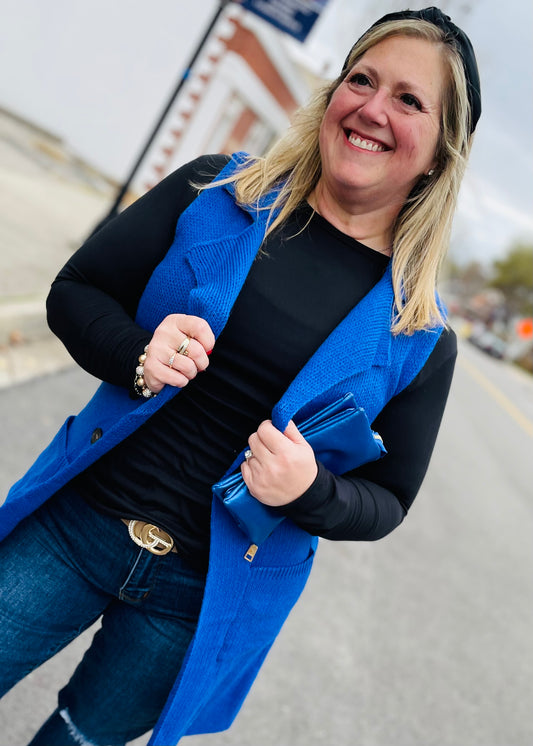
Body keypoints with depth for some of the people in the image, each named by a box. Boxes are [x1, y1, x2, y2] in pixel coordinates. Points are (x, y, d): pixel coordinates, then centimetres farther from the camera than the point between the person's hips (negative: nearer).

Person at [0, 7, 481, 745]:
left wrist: (311, 493, -21)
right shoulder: (218, 190, -5)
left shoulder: (420, 335, -7)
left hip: (203, 595, 0)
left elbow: (386, 500, 1)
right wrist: (135, 357, -21)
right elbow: (75, 290, 0)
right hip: (75, 523, 1)